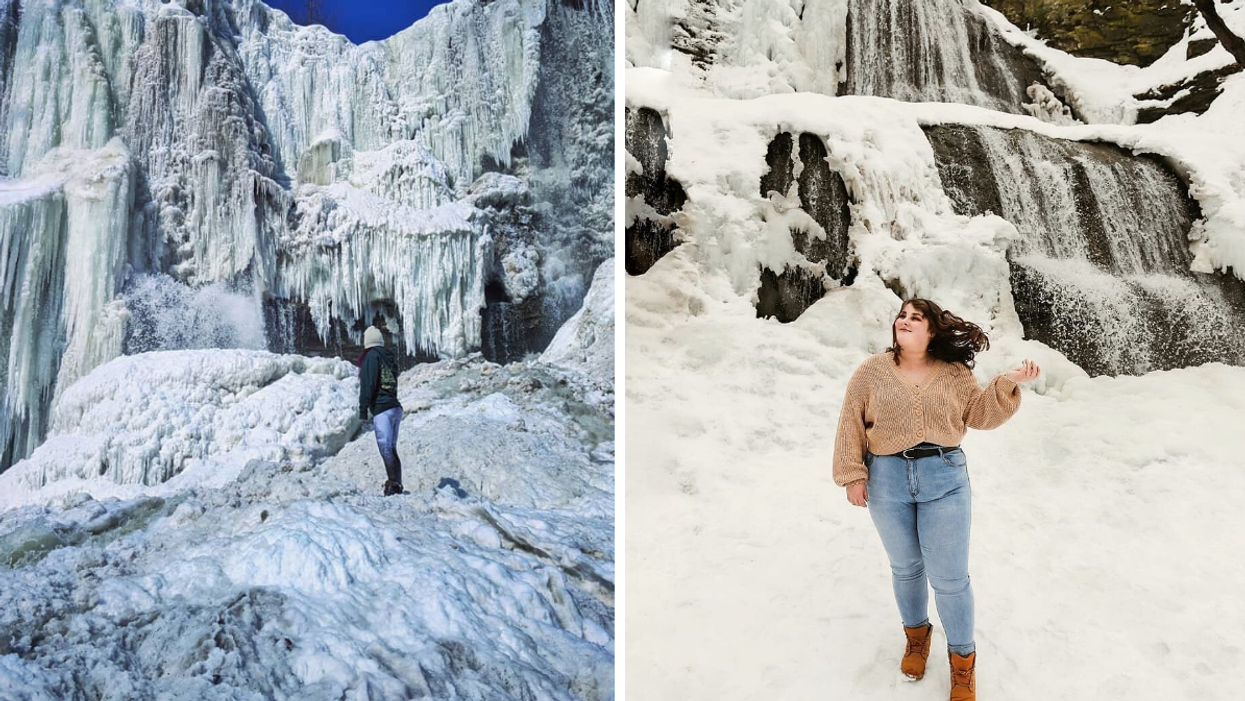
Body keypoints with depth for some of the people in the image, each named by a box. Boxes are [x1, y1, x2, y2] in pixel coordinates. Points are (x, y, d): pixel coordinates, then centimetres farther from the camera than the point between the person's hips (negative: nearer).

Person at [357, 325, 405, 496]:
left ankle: (393, 484, -15)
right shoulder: (389, 356, 19)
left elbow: (368, 384, -11)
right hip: (396, 407, 8)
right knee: (392, 449, 10)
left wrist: (363, 408, -10)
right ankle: (397, 485, 9)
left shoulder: (372, 355, -3)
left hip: (382, 409, -8)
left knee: (386, 449, -10)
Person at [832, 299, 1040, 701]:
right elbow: (851, 424, -2)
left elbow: (980, 414, 5)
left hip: (944, 479, 0)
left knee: (949, 577, 1)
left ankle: (963, 660, 21)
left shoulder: (954, 373, 2)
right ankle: (916, 634, 41)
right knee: (905, 567, 17)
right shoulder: (872, 371, -1)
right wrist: (853, 476, -6)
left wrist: (1009, 385, -9)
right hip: (888, 480, 1)